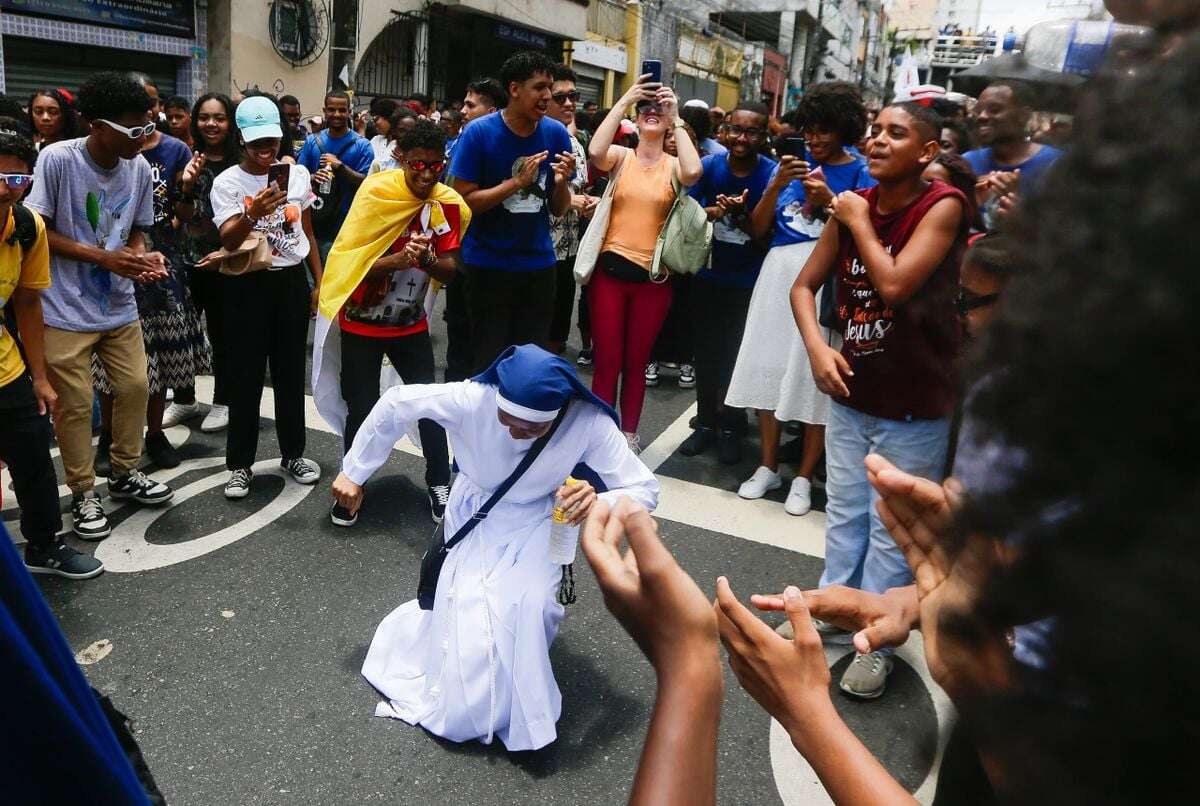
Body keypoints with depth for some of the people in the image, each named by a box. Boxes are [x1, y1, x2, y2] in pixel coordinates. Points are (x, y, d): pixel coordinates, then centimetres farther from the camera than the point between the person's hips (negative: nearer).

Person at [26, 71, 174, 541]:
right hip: (66, 309, -4)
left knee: (134, 387, 8)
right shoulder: (56, 158, -16)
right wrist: (102, 257, -21)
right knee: (75, 403, 2)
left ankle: (124, 474, 29)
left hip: (119, 305, 5)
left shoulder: (139, 167, -2)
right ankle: (83, 494, 19)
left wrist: (144, 257, -13)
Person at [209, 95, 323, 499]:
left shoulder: (297, 173, 4)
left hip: (291, 281, 3)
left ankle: (293, 452, 25)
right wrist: (252, 214, -39)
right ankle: (240, 463, 13)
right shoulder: (227, 182, -7)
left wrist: (320, 282, 12)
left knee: (291, 371, 11)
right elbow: (228, 240, -19)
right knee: (246, 375, 2)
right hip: (248, 284, -3)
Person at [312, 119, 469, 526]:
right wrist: (397, 259, -33)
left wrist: (426, 259, -30)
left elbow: (450, 270, -8)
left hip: (411, 324, 3)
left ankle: (439, 485, 18)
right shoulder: (375, 193, -14)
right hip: (361, 324, -2)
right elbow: (350, 262, -15)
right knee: (361, 409, 1)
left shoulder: (448, 205, -6)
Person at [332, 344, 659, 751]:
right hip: (474, 519, 1)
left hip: (534, 526, 0)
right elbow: (396, 403, -13)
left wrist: (599, 503, -45)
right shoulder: (473, 398, -29)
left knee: (524, 607, -25)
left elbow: (645, 489, -22)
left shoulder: (589, 422, -29)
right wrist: (353, 473, -4)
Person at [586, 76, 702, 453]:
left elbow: (694, 172, -20)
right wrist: (624, 100, -16)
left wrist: (676, 117, -13)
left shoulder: (673, 165, 4)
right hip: (610, 269, -1)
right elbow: (594, 151, -20)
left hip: (653, 276, 1)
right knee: (607, 361, 4)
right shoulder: (620, 156, 3)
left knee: (636, 363, 12)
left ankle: (629, 432, 25)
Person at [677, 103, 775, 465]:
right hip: (708, 275, 2)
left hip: (748, 281, -2)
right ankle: (705, 422, 27)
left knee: (738, 355, 7)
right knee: (707, 351, 11)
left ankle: (730, 426, 23)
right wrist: (716, 210, -20)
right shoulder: (709, 165, -7)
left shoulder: (774, 174, -13)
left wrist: (740, 214, -29)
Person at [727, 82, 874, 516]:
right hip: (779, 272, 4)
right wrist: (777, 184, -7)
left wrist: (828, 199, -17)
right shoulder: (791, 164, 11)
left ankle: (804, 477, 14)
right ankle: (768, 466, 22)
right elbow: (758, 228, 5)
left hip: (826, 280, -3)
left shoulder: (861, 172, 2)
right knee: (771, 367, 7)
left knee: (816, 377, 1)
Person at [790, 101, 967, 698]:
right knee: (844, 516, 18)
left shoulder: (942, 206, -13)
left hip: (915, 406, -5)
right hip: (852, 394, 6)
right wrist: (817, 346, -11)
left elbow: (895, 285, -25)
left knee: (891, 531, 5)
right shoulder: (853, 205, 3)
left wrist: (860, 223, -12)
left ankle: (874, 643, 21)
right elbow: (804, 285, 5)